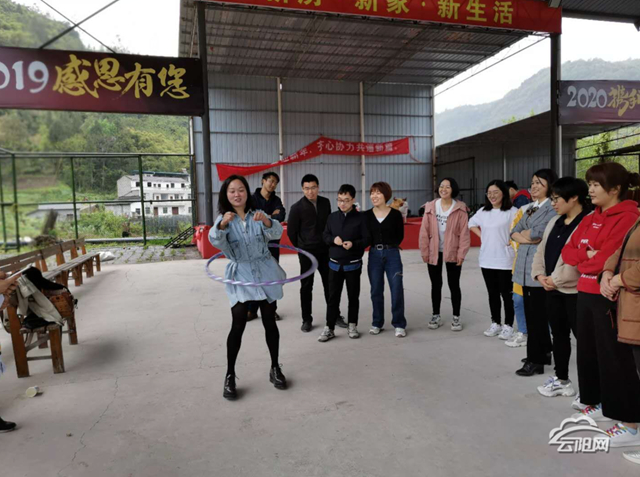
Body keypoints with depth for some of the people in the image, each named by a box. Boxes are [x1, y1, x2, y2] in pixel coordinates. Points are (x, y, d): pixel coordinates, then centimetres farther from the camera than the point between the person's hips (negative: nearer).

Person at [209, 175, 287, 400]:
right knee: (238, 324, -13)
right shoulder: (223, 219, 1)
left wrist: (266, 221, -35)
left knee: (270, 322, 6)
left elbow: (277, 233, -13)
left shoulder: (258, 215, 3)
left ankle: (275, 369, 24)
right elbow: (215, 240, -19)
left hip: (264, 273, 2)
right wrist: (223, 225, -41)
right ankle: (230, 376, 2)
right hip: (240, 275, -1)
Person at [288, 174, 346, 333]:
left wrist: (329, 242, 10)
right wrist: (302, 248, 5)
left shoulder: (325, 202, 2)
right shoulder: (297, 207, -10)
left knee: (330, 283, 9)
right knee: (306, 286, 5)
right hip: (307, 252, -3)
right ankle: (306, 320, 17)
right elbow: (291, 232, -3)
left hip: (325, 250, 3)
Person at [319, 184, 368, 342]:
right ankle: (329, 328, 12)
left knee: (353, 296, 10)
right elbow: (325, 235, 8)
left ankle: (352, 326, 25)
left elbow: (367, 239, -7)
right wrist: (333, 239, -14)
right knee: (333, 296, 5)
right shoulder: (332, 217, 4)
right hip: (335, 264, 2)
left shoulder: (360, 217, -6)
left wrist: (354, 244, -24)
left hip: (353, 264, -2)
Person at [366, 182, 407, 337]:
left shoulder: (395, 214, -3)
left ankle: (399, 324, 10)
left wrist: (389, 246, -3)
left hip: (392, 254, -2)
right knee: (376, 290, 9)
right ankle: (377, 323, 22)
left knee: (397, 290, -4)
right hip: (374, 255, 2)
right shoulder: (367, 215, 2)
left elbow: (400, 236, 3)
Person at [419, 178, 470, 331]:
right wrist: (424, 251, -3)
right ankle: (436, 315, 24)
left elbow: (464, 232, -7)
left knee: (454, 285, 7)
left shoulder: (460, 208, -6)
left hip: (453, 253, -2)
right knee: (436, 285, 12)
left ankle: (456, 317, 20)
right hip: (434, 252, 2)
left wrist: (461, 253, -11)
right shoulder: (430, 207, 0)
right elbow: (424, 231, -1)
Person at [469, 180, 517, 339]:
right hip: (487, 260, 6)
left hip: (505, 260, -5)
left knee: (506, 294, 4)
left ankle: (508, 325, 16)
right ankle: (495, 323, 25)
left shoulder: (512, 211, -11)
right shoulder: (482, 212, 8)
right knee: (492, 294, 14)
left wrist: (512, 241, -14)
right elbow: (471, 223, 24)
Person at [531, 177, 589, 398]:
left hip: (574, 290, -8)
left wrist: (556, 279, -17)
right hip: (552, 289, 9)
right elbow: (541, 251, 14)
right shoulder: (554, 222, 13)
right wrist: (540, 275, 0)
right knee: (558, 334, 17)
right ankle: (562, 380, 32)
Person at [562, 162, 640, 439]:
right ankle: (600, 405, 32)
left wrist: (581, 261, -4)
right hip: (585, 294, 9)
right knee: (588, 352, 16)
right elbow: (567, 251, 10)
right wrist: (588, 256, -9)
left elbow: (607, 258, -22)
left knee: (615, 357, 0)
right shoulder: (590, 219, 14)